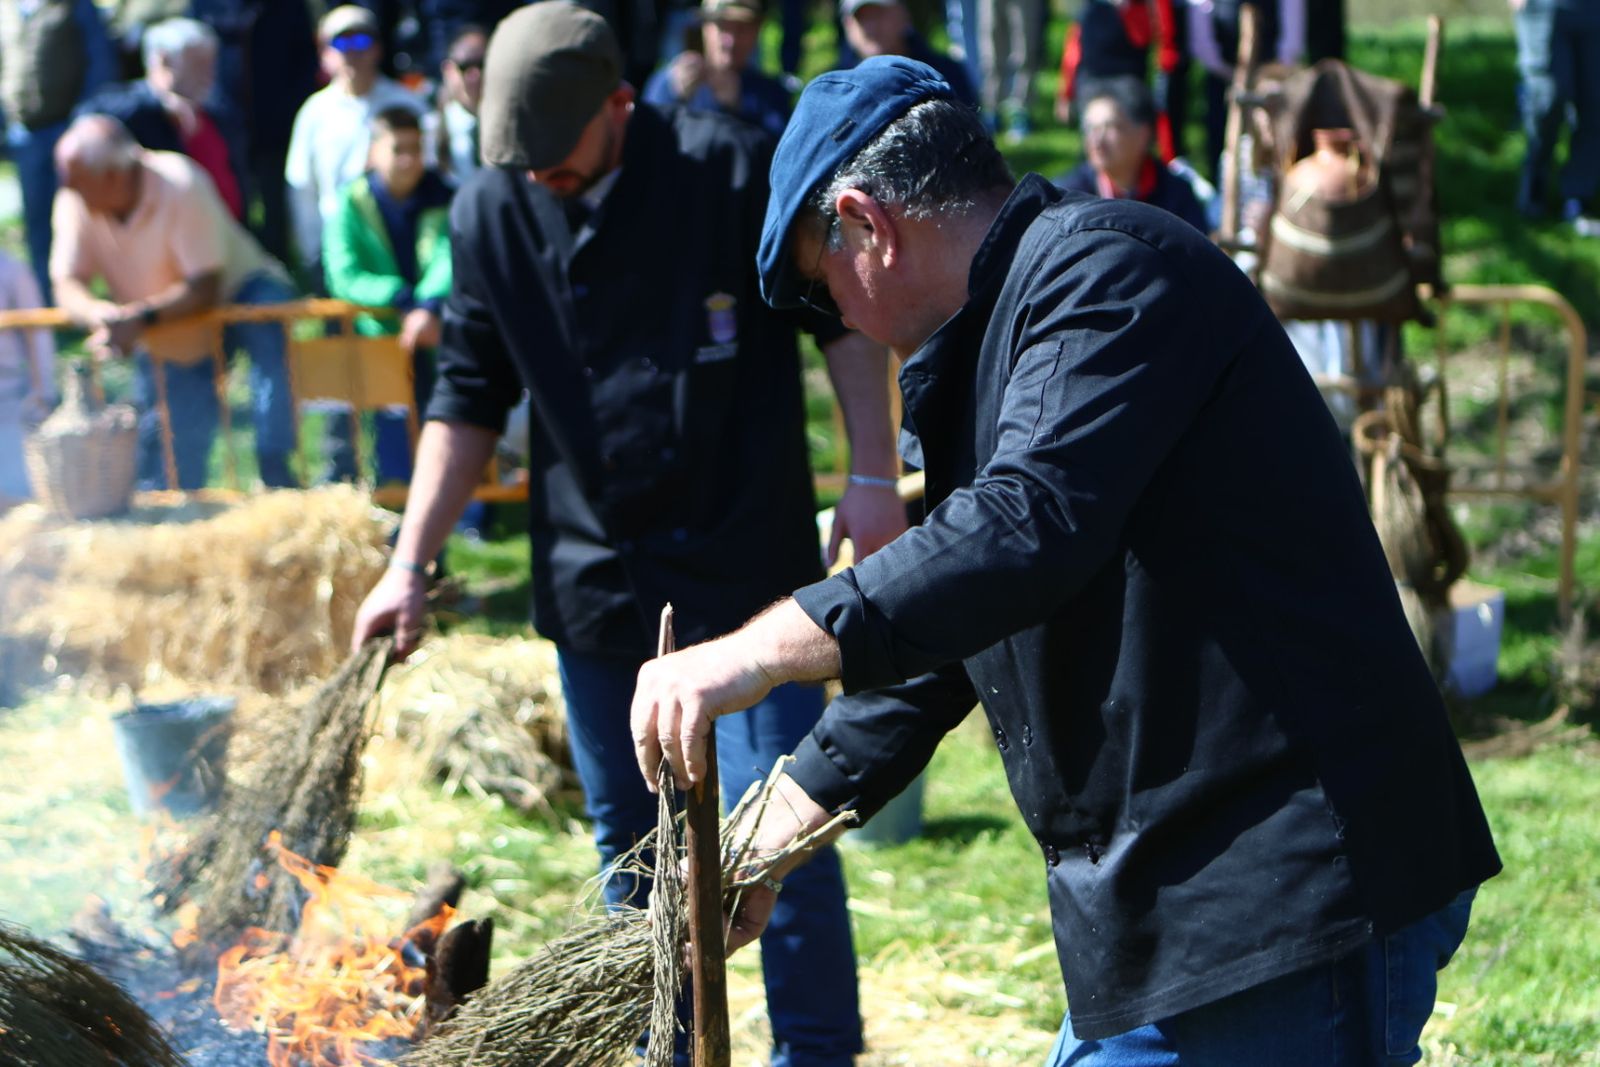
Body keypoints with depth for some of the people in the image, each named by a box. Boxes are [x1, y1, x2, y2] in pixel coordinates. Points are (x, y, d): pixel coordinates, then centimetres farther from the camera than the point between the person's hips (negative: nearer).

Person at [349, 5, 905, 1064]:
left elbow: (845, 319, -3)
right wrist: (412, 561, 1)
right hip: (597, 571, 4)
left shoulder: (733, 168, -13)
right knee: (628, 837, 13)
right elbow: (470, 398, 5)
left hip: (748, 561, -4)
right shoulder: (492, 212, -2)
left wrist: (873, 477, -8)